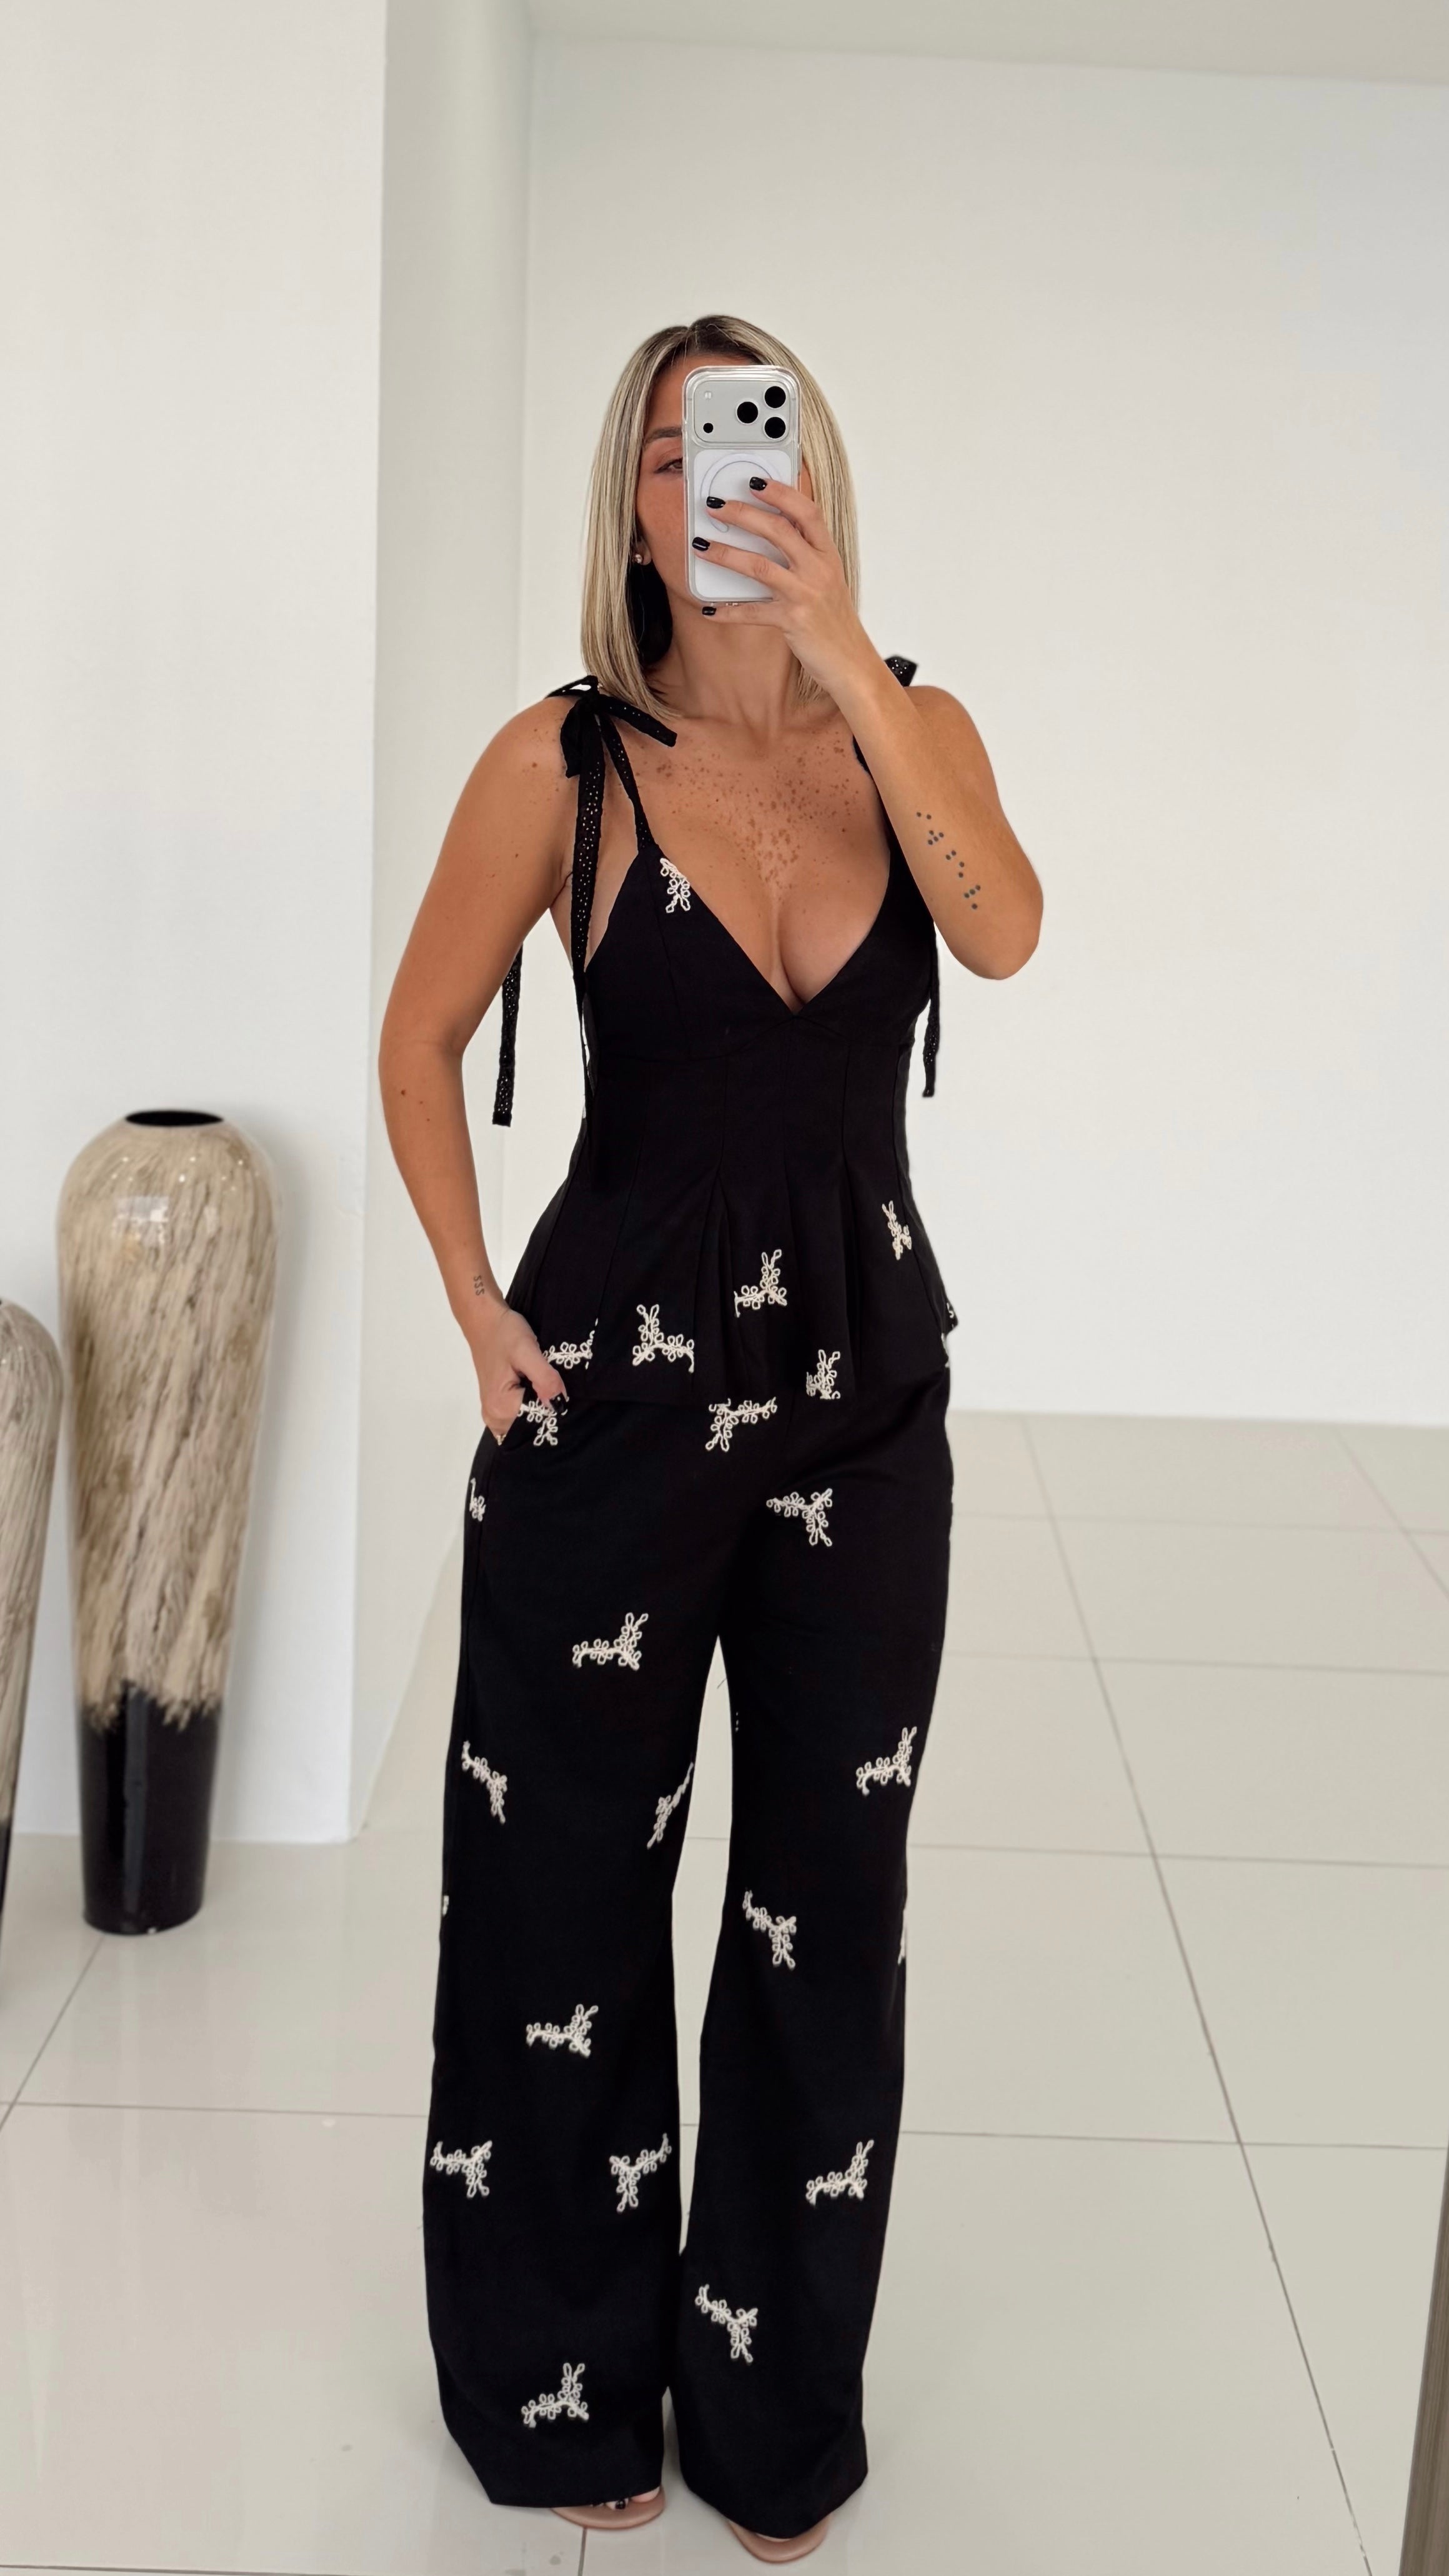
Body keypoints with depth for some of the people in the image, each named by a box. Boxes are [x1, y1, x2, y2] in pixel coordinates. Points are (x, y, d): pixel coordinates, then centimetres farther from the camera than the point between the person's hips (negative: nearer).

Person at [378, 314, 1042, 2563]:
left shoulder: (916, 734, 1)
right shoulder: (567, 760, -6)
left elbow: (1000, 928, -20)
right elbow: (422, 1039, 3)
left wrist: (840, 647, -24)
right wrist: (478, 1308, -3)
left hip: (867, 1379, 2)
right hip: (620, 1372, -2)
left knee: (829, 1892, 11)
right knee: (571, 1882, 9)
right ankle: (570, 2386, 33)